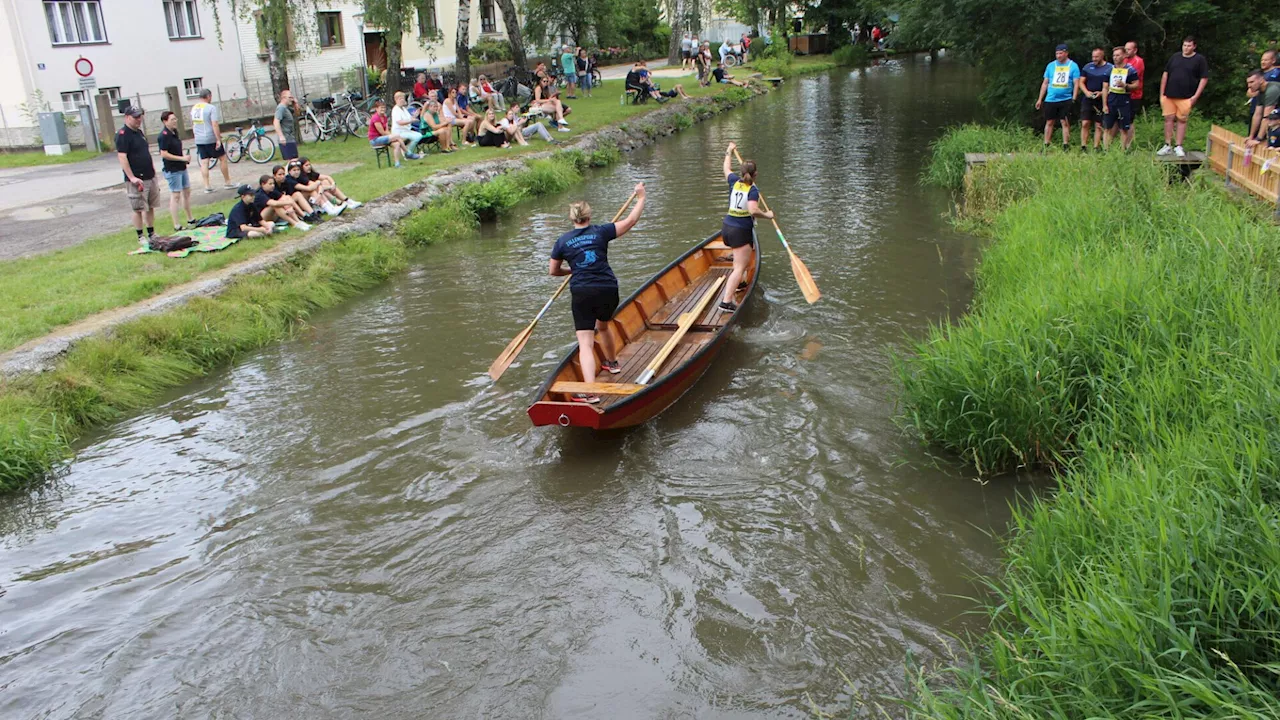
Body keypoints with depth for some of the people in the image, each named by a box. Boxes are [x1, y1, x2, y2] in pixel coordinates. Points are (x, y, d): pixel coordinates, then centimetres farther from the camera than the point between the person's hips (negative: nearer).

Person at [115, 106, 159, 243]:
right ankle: (140, 237, 6)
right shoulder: (122, 135, -13)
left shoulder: (139, 132, 14)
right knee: (138, 210, -2)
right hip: (137, 180, -8)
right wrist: (132, 177, -22)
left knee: (150, 207, 13)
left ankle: (152, 234, 22)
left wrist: (152, 169, 19)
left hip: (150, 177, 8)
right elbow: (122, 157, -19)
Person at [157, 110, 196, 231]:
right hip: (172, 170, -9)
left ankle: (190, 219, 30)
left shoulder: (174, 132, 10)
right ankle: (176, 225, -1)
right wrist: (182, 158, -20)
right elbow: (164, 154, -22)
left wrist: (184, 156, 4)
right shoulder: (164, 136, -17)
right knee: (175, 196, -5)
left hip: (181, 168, 9)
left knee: (187, 192, 17)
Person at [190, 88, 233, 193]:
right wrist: (218, 139, -19)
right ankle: (227, 182, 12)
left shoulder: (194, 108, 10)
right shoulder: (211, 108, -12)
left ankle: (207, 186, 3)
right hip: (211, 139, -6)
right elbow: (215, 125, -20)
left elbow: (193, 124, 18)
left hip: (199, 140, 6)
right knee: (223, 158, 8)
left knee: (204, 162, 6)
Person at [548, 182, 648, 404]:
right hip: (608, 290, 2)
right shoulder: (600, 232, 3)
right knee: (602, 327, 31)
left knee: (585, 343, -7)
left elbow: (554, 271, 12)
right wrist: (641, 198, 19)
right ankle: (612, 363, 54)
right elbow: (631, 221, 5)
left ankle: (590, 391, -21)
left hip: (582, 294, -2)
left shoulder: (562, 241, 4)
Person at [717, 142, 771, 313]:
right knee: (740, 267, -11)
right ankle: (726, 300, -24)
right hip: (741, 231, -8)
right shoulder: (753, 190, -13)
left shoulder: (734, 182, 5)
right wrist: (767, 215, -11)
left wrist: (729, 152, 40)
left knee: (742, 258, 34)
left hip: (726, 228, 8)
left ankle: (737, 283, 43)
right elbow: (753, 210, -29)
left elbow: (727, 168, 25)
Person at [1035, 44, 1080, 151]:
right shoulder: (1051, 65, 8)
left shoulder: (1073, 66, 2)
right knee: (1049, 122, 4)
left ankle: (1066, 146, 3)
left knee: (1065, 123, -1)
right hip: (1050, 99, 2)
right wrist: (1040, 99, 7)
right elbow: (1045, 83, 11)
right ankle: (1046, 146, 9)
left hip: (1066, 100, -2)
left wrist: (1074, 98, -10)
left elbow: (1076, 83, 0)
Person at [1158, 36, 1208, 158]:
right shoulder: (1175, 57, 10)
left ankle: (1178, 146, 6)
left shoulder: (1200, 59, -1)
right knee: (1168, 119, 4)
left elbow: (1204, 78, -2)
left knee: (1182, 120, 1)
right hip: (1169, 95, 3)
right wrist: (1162, 93, 7)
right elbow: (1165, 75, 13)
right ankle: (1167, 145, 11)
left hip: (1186, 97, -3)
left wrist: (1196, 96, -10)